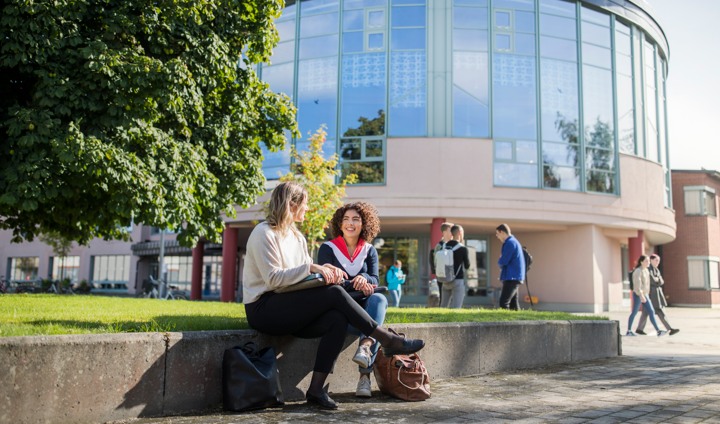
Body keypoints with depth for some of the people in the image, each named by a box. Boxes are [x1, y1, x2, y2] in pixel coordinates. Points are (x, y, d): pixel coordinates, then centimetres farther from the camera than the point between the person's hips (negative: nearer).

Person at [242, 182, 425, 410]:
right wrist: (310, 269, -22)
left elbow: (305, 272, 12)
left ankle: (316, 389, -20)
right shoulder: (264, 233, -10)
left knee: (337, 319, -21)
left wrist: (325, 270, -8)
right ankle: (388, 340, -15)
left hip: (286, 309, 8)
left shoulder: (296, 236, 16)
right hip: (263, 309, -8)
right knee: (334, 293, -24)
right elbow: (273, 279, -19)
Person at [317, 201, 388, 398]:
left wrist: (364, 279, -23)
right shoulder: (327, 248, 5)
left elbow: (375, 280, 3)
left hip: (362, 304, 3)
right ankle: (365, 373, -38)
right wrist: (354, 285, -21)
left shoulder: (369, 251, 15)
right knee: (372, 324, -34)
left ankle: (365, 346, -54)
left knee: (379, 299, -35)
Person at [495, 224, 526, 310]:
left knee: (503, 303, -15)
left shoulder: (510, 243, -13)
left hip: (512, 278, -10)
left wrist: (499, 260, 4)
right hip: (515, 278, 10)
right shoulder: (514, 241, 19)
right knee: (514, 305, 10)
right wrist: (501, 260, 3)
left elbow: (503, 261, -17)